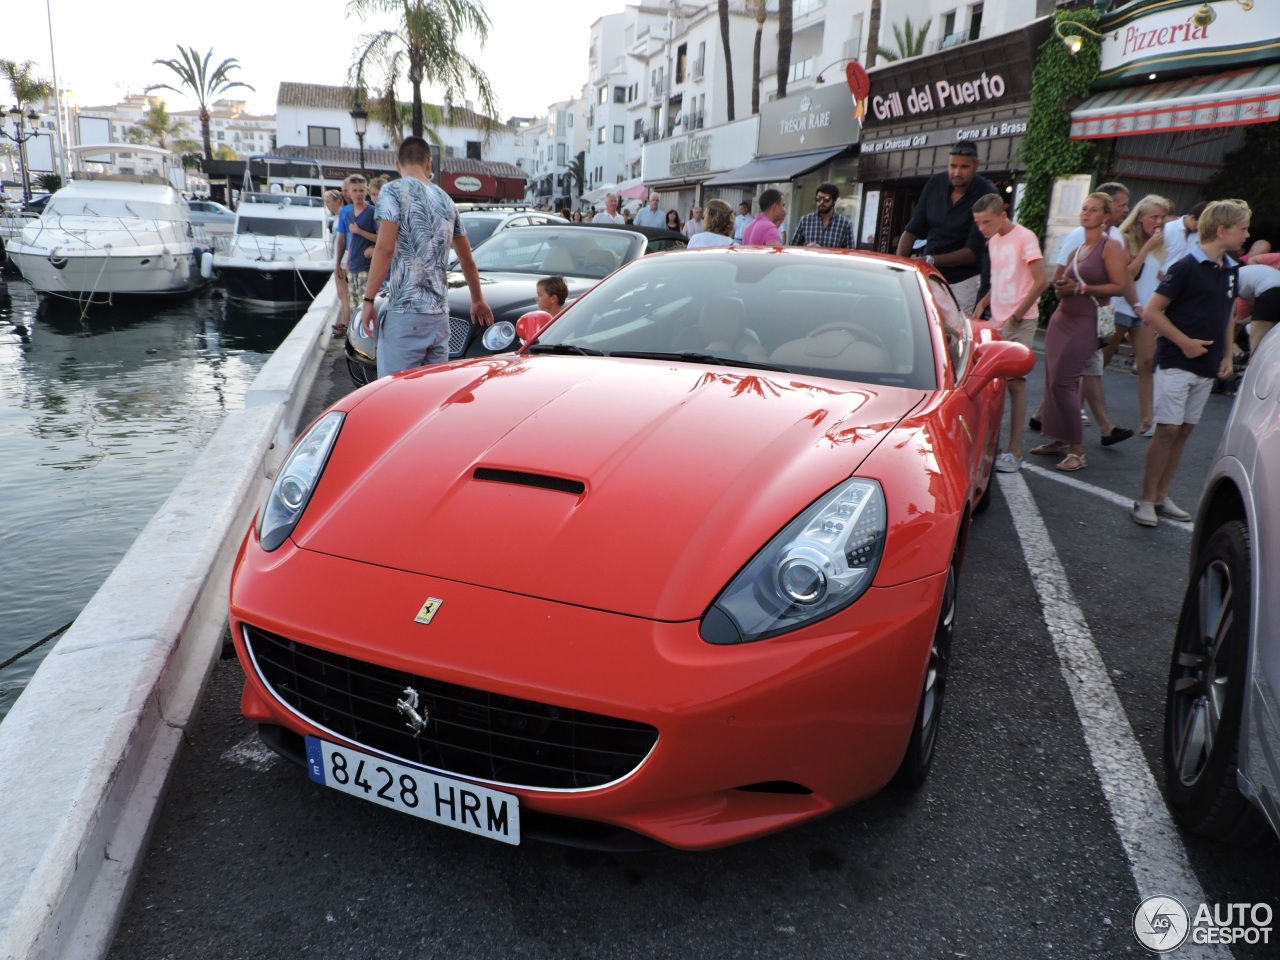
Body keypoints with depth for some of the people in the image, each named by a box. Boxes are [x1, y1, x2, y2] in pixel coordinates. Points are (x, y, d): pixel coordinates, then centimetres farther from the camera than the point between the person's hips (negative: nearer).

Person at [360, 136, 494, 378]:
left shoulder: (394, 191, -2)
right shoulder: (445, 200, 16)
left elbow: (385, 248, -13)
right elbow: (468, 260, 23)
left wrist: (368, 299, -8)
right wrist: (478, 300, 35)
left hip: (405, 313, -6)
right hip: (440, 313, 6)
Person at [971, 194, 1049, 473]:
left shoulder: (1024, 238, -10)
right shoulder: (993, 241, 13)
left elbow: (1041, 282, -15)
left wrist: (1015, 317, -14)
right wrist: (982, 305, 7)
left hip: (1020, 323, -7)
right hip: (996, 321, 7)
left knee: (1014, 382, -5)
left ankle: (1014, 452, -1)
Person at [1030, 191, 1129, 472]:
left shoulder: (1111, 246, -4)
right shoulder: (1076, 249, 16)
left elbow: (1120, 285, -12)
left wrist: (1082, 288, -18)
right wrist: (1061, 287, 3)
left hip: (1085, 323, -7)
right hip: (1062, 318, 7)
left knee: (1063, 383, -13)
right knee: (1052, 381, 5)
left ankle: (1077, 450, -6)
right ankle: (1059, 440, 16)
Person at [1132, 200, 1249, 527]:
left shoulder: (1231, 270, 11)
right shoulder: (1186, 267, -11)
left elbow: (1227, 315, 21)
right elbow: (1152, 311, -13)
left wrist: (1227, 356, 12)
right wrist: (1185, 342, -16)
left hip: (1207, 366, 7)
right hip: (1176, 362, -7)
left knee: (1184, 430, 9)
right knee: (1167, 430, -7)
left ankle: (1161, 497, 17)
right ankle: (1145, 500, 1)